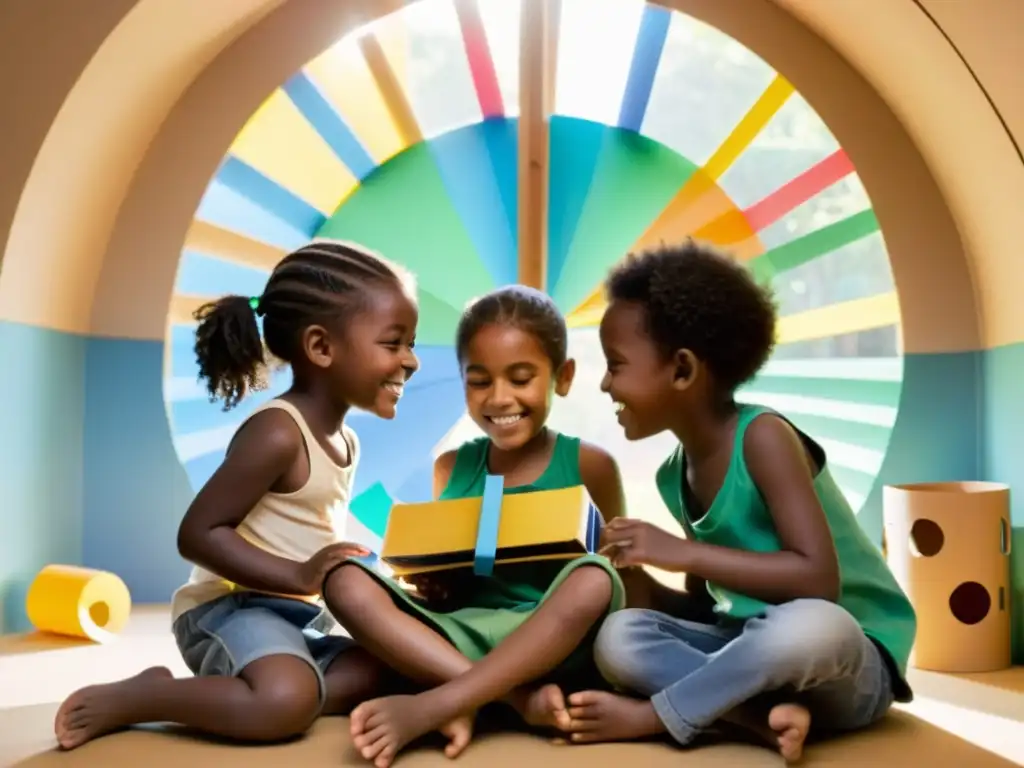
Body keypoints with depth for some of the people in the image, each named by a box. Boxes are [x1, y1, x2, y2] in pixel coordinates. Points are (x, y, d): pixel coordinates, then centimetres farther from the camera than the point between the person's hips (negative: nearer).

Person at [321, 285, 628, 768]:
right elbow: (434, 583, 15)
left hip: (550, 648, -2)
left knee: (593, 580, -33)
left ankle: (429, 707, -33)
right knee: (346, 582, -20)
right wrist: (426, 580, -8)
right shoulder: (450, 469, 11)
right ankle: (519, 699, -29)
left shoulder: (589, 466, 4)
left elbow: (618, 575, 6)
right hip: (454, 645, 3)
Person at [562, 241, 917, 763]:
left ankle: (649, 716, -22)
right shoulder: (675, 476, 3)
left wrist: (684, 553, -27)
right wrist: (636, 570, -4)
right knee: (619, 636, -17)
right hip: (752, 651, 6)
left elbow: (818, 579, -28)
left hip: (847, 659, -6)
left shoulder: (763, 437, -19)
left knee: (807, 625, -41)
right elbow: (711, 599, 10)